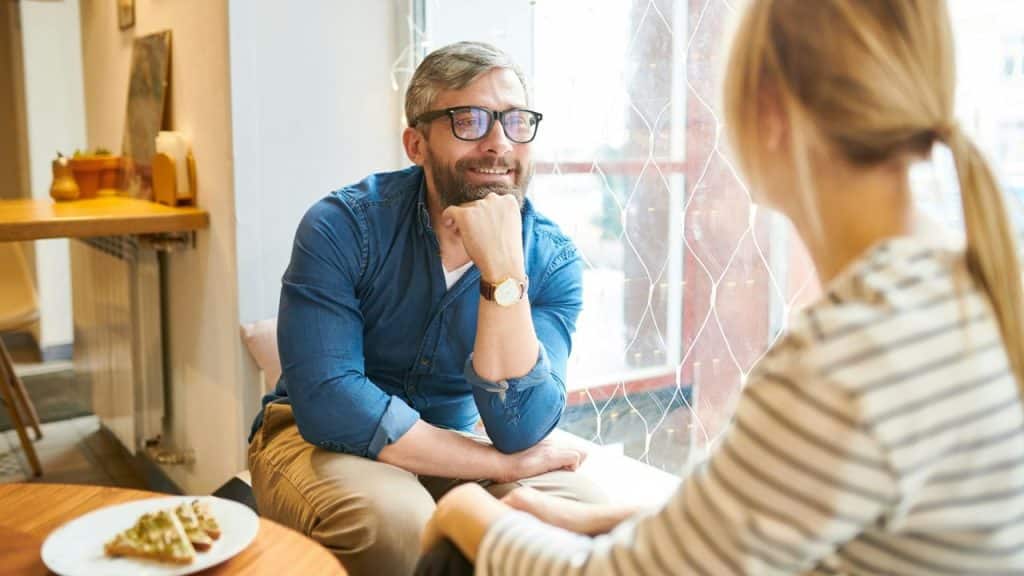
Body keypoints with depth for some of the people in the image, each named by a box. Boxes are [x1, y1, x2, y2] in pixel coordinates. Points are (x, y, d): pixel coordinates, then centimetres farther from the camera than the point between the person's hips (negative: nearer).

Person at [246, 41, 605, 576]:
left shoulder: (552, 260, -13)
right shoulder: (343, 226, -20)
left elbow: (519, 430, -22)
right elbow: (327, 402, -27)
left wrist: (503, 271, -34)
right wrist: (502, 464, -25)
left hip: (450, 453, 2)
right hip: (320, 441, -2)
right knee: (393, 521, -34)